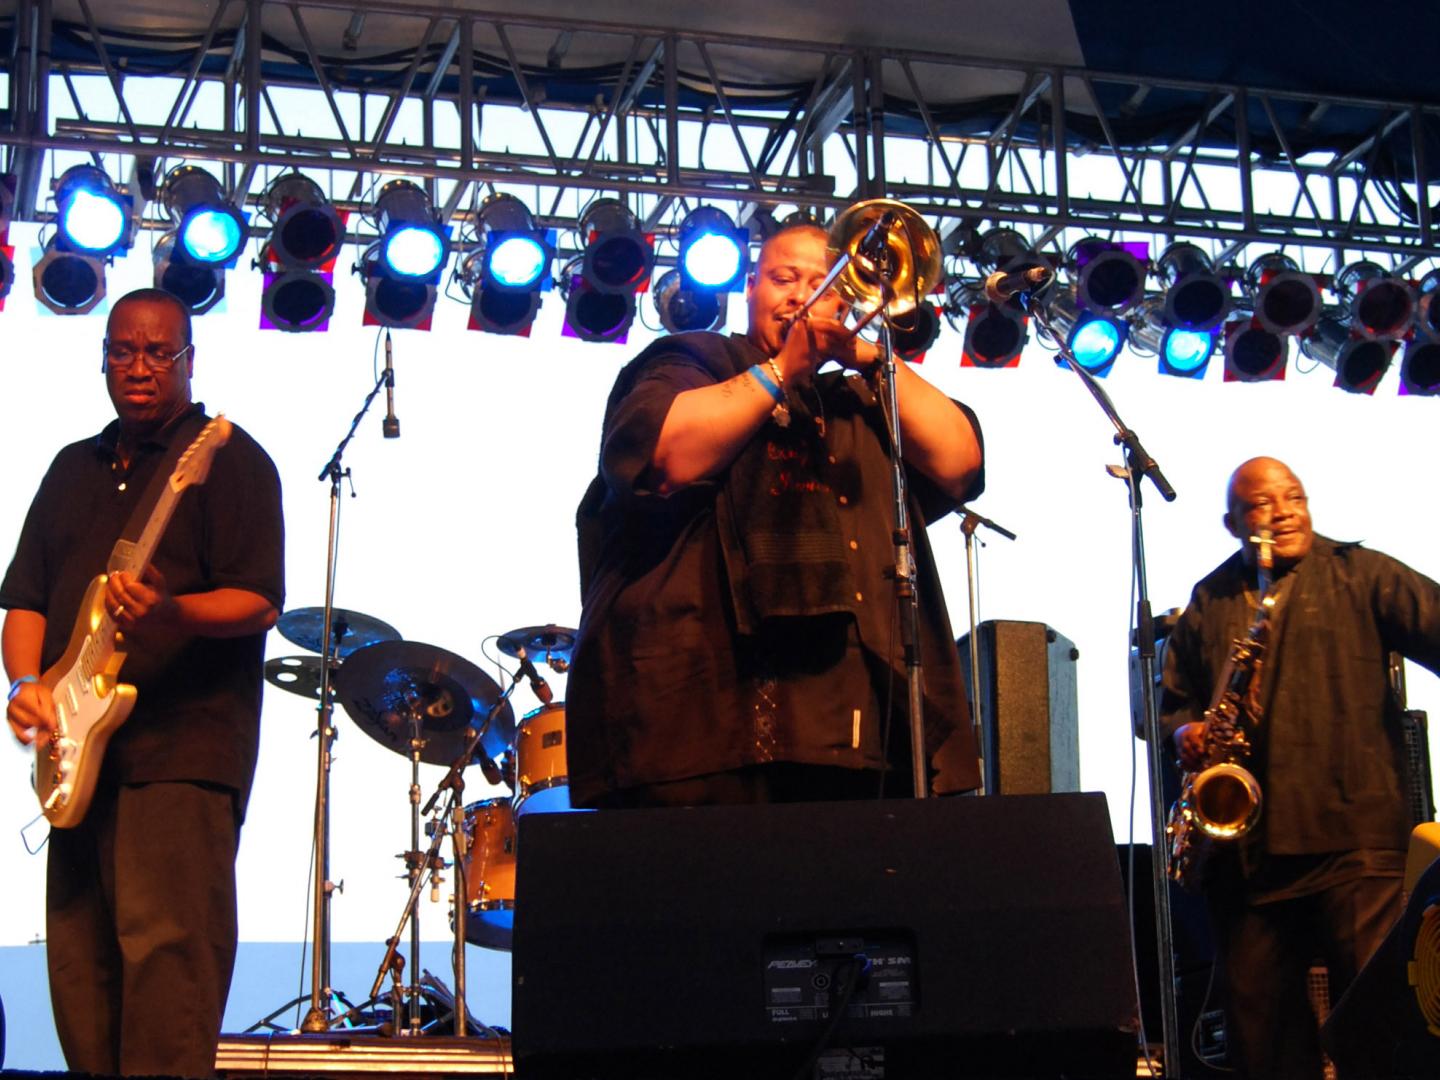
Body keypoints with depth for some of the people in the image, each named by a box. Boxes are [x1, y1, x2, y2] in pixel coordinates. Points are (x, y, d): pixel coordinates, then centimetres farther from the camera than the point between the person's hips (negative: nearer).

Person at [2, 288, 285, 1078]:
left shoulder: (227, 458, 0)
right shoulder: (74, 468, 20)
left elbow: (260, 601, -9)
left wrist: (172, 613, -27)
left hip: (183, 746, -7)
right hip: (79, 749, 7)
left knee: (165, 948, -13)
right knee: (78, 961, 7)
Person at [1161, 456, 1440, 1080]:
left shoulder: (1358, 576, 7)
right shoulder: (1207, 604, 17)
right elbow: (1171, 699, 24)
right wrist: (1185, 732, 2)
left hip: (1351, 834, -4)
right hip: (1246, 840, 4)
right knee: (1257, 1007, 6)